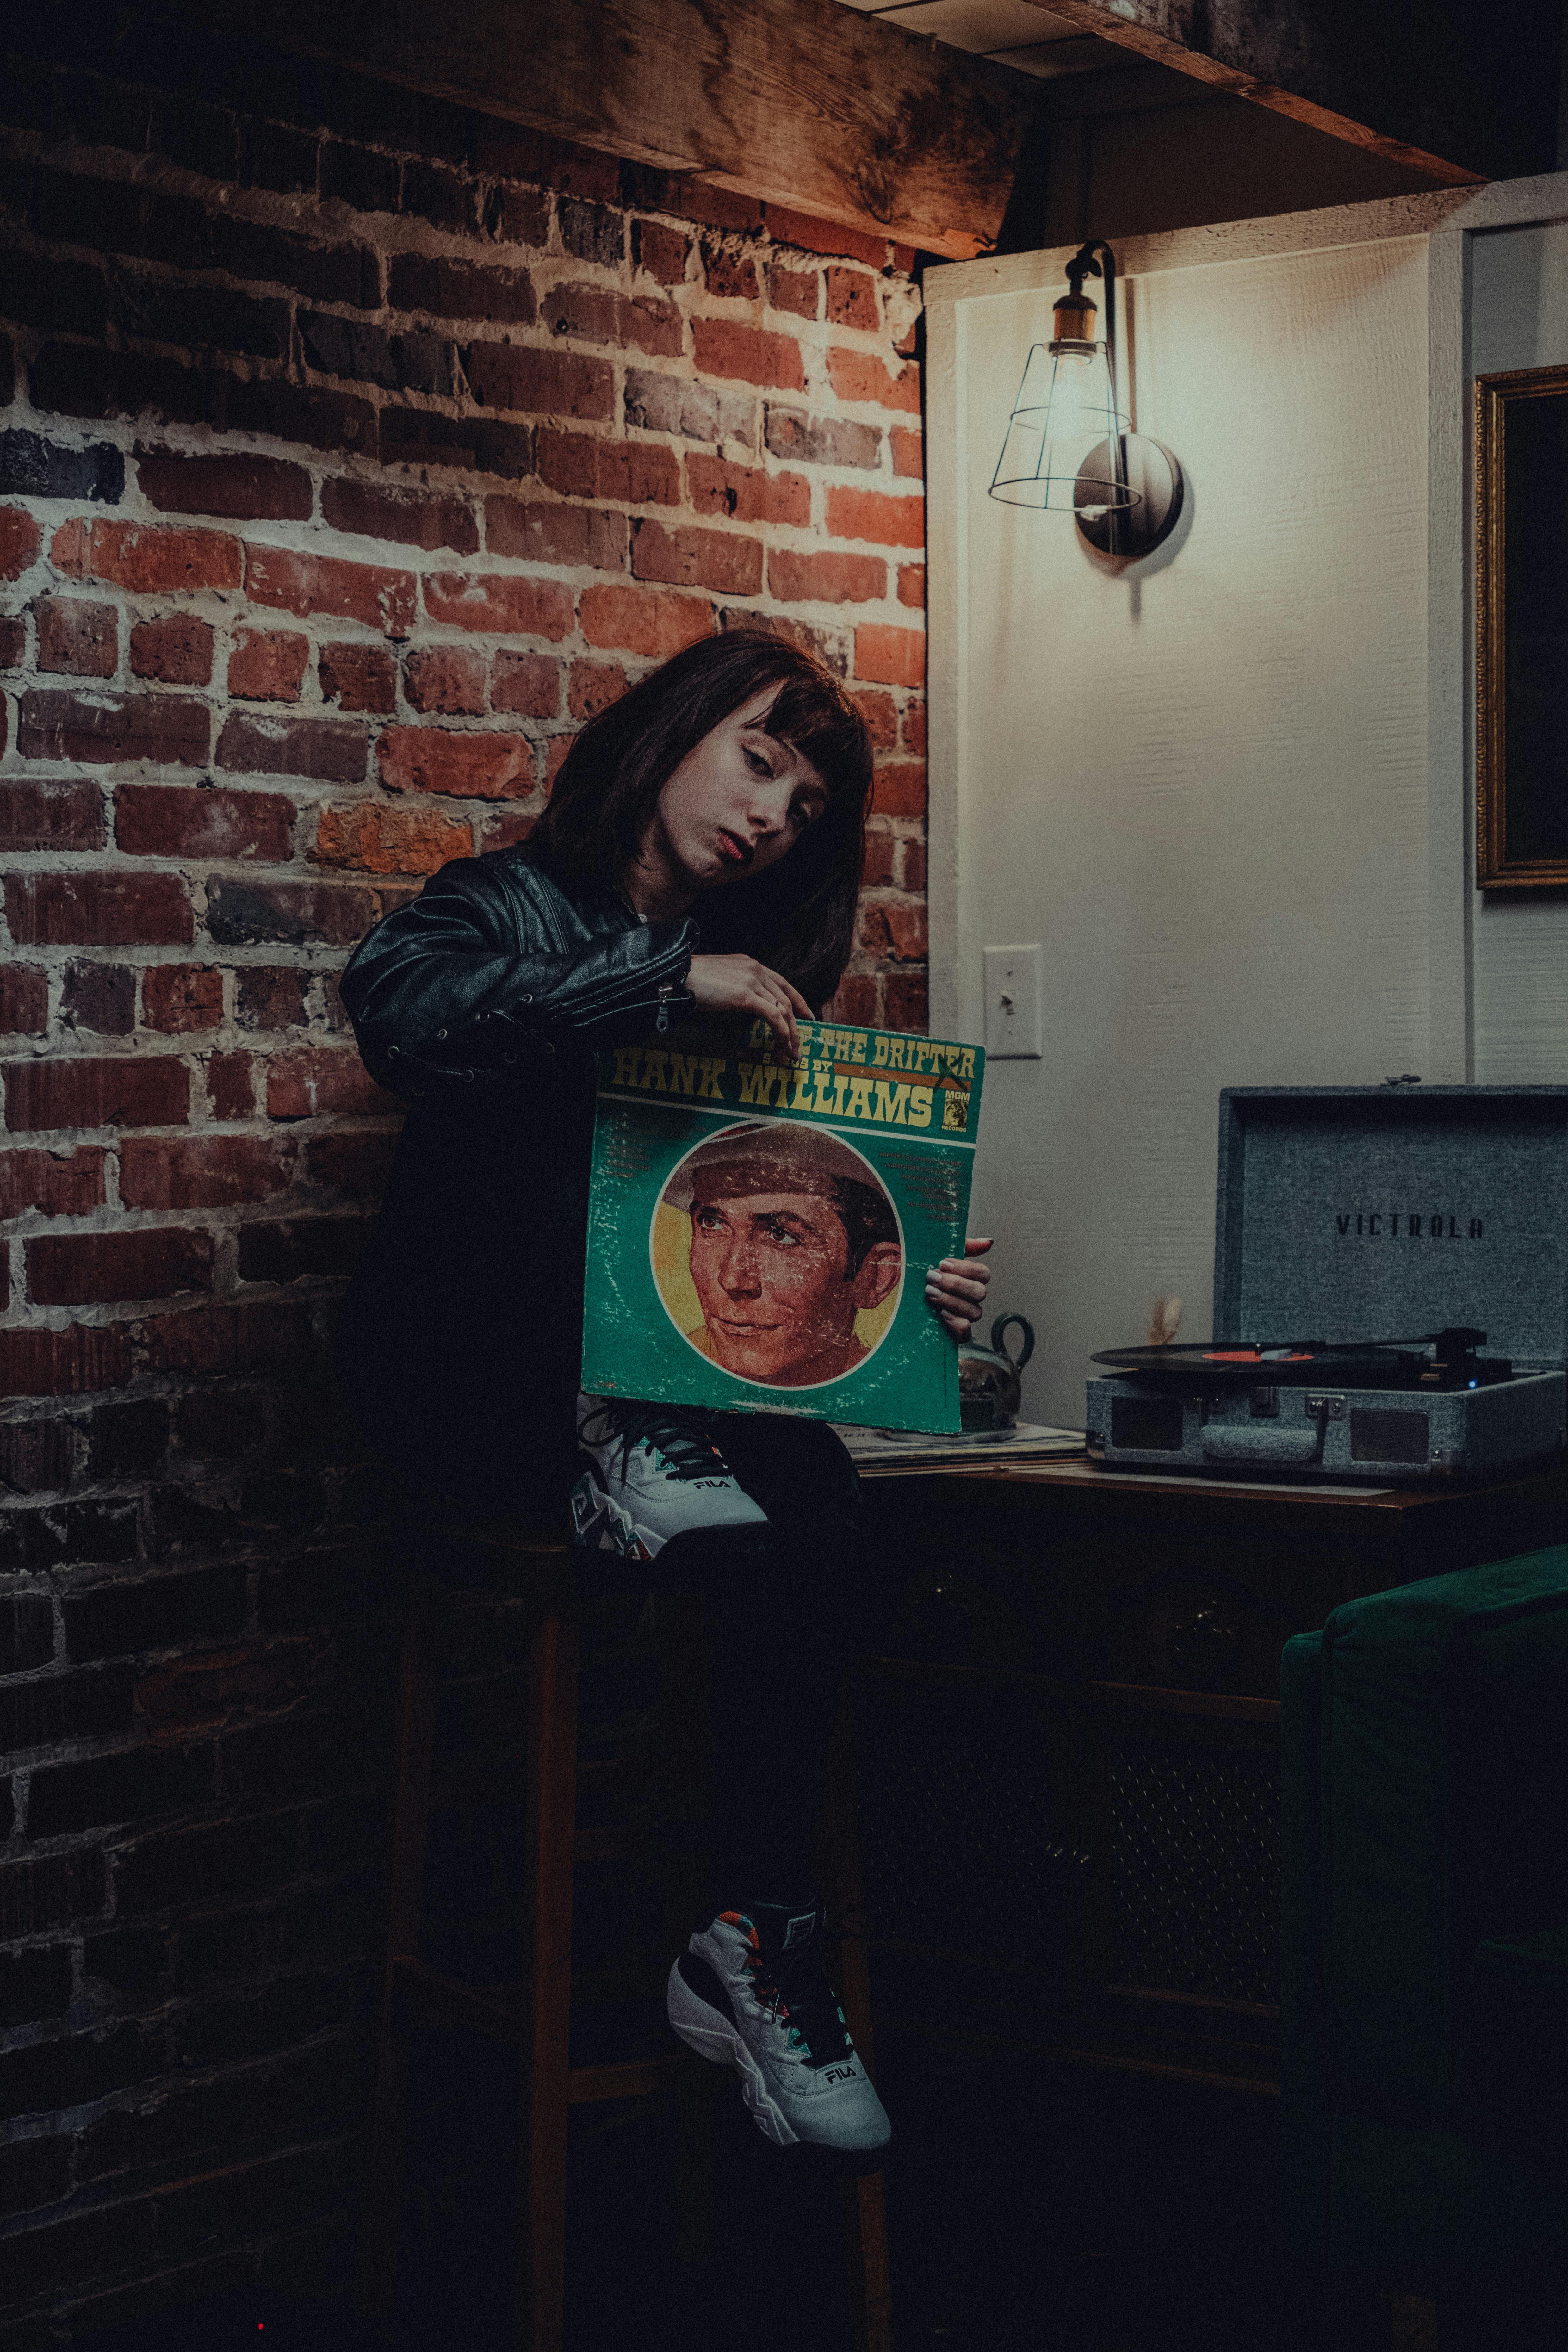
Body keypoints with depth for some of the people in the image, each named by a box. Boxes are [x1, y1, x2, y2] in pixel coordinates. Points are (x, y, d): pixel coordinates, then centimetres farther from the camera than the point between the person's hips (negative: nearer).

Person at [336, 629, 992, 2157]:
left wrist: (914, 1299, -8)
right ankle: (610, 1454, -27)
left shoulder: (758, 985, 17)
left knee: (808, 1534, -29)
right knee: (534, 1136, -29)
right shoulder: (517, 905, 2)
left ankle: (756, 1946, -24)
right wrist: (666, 983, -27)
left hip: (677, 1385, 3)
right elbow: (396, 1002, -24)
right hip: (470, 1385, -3)